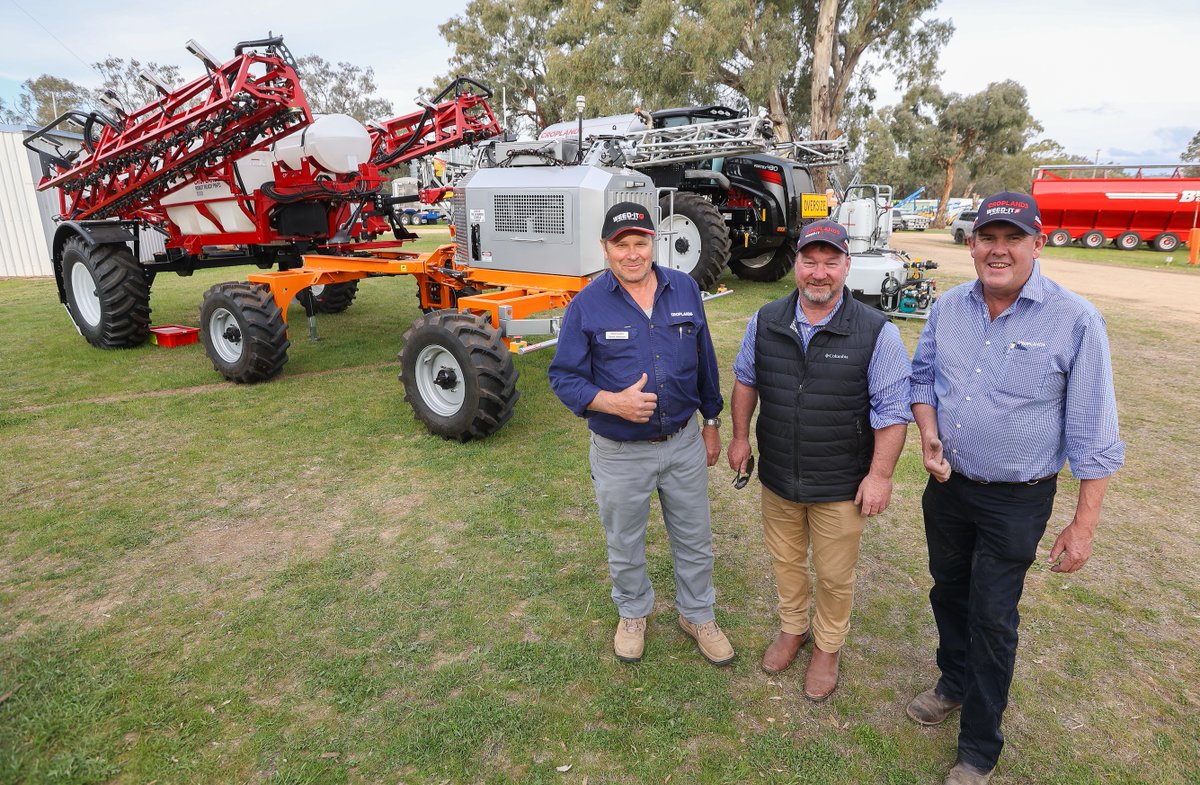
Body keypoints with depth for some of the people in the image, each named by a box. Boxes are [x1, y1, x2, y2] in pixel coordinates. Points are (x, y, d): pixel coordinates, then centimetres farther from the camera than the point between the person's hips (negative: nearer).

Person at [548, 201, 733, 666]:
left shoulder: (685, 289, -2)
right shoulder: (586, 305, -12)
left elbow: (705, 362, 7)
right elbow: (563, 377, -10)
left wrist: (711, 421, 11)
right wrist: (613, 402, -27)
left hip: (685, 443, 3)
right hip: (620, 454, -2)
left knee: (694, 539, 17)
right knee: (625, 545, 18)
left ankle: (697, 615, 42)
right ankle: (633, 614, 45)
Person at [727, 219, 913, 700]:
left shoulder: (876, 332, -15)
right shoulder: (765, 322, -4)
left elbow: (893, 409, -11)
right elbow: (745, 380, 11)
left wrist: (880, 474, -12)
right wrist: (740, 437, 10)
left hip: (841, 486, -3)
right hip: (777, 477, 3)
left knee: (834, 575, 14)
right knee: (785, 560, 22)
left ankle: (827, 647, 40)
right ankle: (792, 628, 47)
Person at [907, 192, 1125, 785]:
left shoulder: (1075, 320, -16)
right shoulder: (949, 307, -3)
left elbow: (1092, 433, -12)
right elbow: (922, 375, 11)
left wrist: (1084, 524, -12)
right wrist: (929, 434, -7)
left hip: (1017, 501, -4)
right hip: (948, 486, 5)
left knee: (992, 619, 6)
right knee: (948, 593, 21)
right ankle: (955, 683, 49)